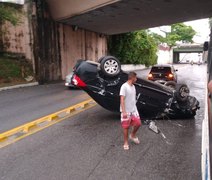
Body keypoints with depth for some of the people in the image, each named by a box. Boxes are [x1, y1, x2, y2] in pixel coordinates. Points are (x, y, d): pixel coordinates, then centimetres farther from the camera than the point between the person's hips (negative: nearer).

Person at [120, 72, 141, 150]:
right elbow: (122, 100, -22)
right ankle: (126, 142, 20)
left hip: (134, 110, 7)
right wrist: (124, 112, -26)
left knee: (138, 123, 6)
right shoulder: (124, 86, -17)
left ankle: (132, 135, 32)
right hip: (126, 111, -7)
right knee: (126, 127, 4)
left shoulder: (133, 86, 9)